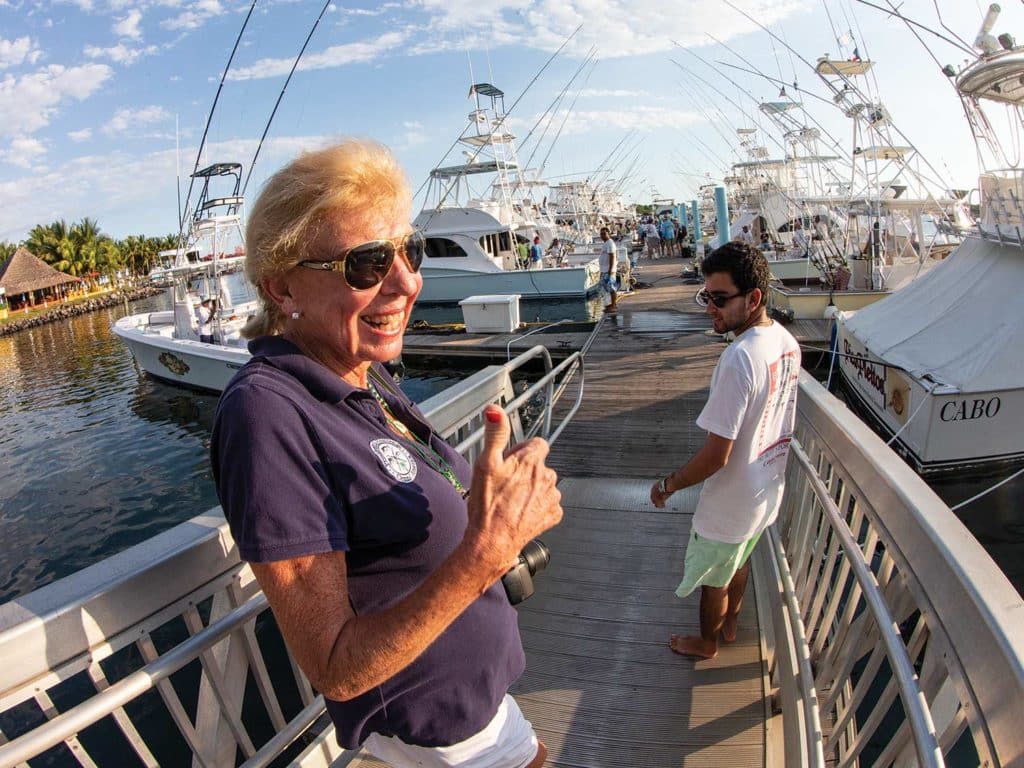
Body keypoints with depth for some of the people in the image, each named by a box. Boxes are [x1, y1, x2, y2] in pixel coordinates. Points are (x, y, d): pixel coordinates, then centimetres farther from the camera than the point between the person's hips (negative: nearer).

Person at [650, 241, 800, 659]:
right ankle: (729, 625, 54)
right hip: (766, 490, 8)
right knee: (739, 563, 30)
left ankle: (707, 643, 43)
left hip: (731, 500, -8)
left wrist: (667, 485, -15)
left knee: (713, 578, 18)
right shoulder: (787, 342, -6)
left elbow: (716, 455, -31)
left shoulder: (739, 358, -34)